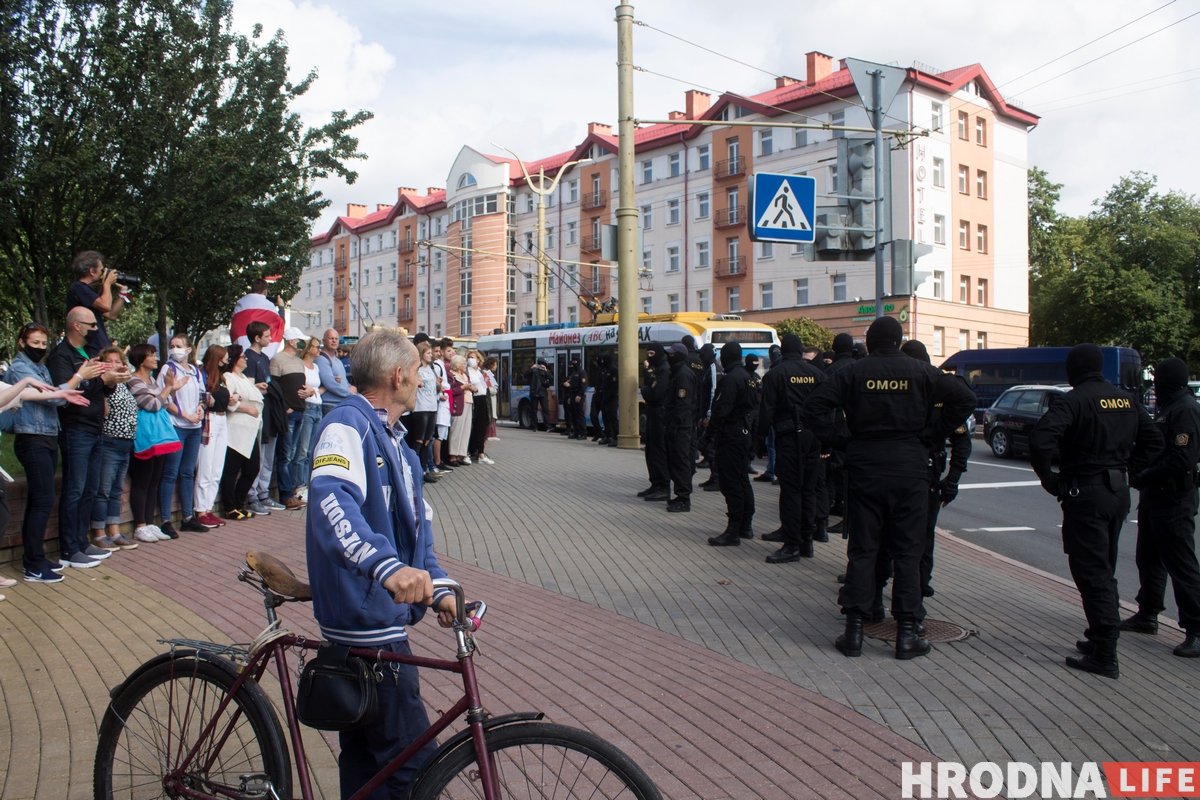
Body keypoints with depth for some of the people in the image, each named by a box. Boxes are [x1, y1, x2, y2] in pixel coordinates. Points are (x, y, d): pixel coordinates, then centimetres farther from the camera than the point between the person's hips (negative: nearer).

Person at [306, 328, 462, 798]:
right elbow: (332, 500, -35)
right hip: (367, 622, -10)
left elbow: (417, 526, 16)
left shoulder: (396, 442, 16)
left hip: (384, 620, 10)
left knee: (367, 759, 20)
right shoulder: (347, 425, -15)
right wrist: (387, 565, -50)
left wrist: (439, 589, 0)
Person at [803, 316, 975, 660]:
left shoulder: (853, 373, 0)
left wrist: (835, 439, -1)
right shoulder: (921, 372, 2)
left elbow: (815, 404, -9)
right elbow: (964, 398, -4)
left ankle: (854, 631, 6)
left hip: (864, 467, 0)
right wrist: (932, 435, 0)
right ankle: (906, 634, 7)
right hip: (910, 467, 0)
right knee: (908, 551, 6)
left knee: (862, 549, 6)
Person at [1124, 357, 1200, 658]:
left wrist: (1144, 477, -21)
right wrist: (1141, 475, 5)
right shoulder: (1166, 408, 16)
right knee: (1149, 559, 18)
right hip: (1154, 498, 10)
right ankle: (1147, 616, 30)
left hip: (1174, 501, -10)